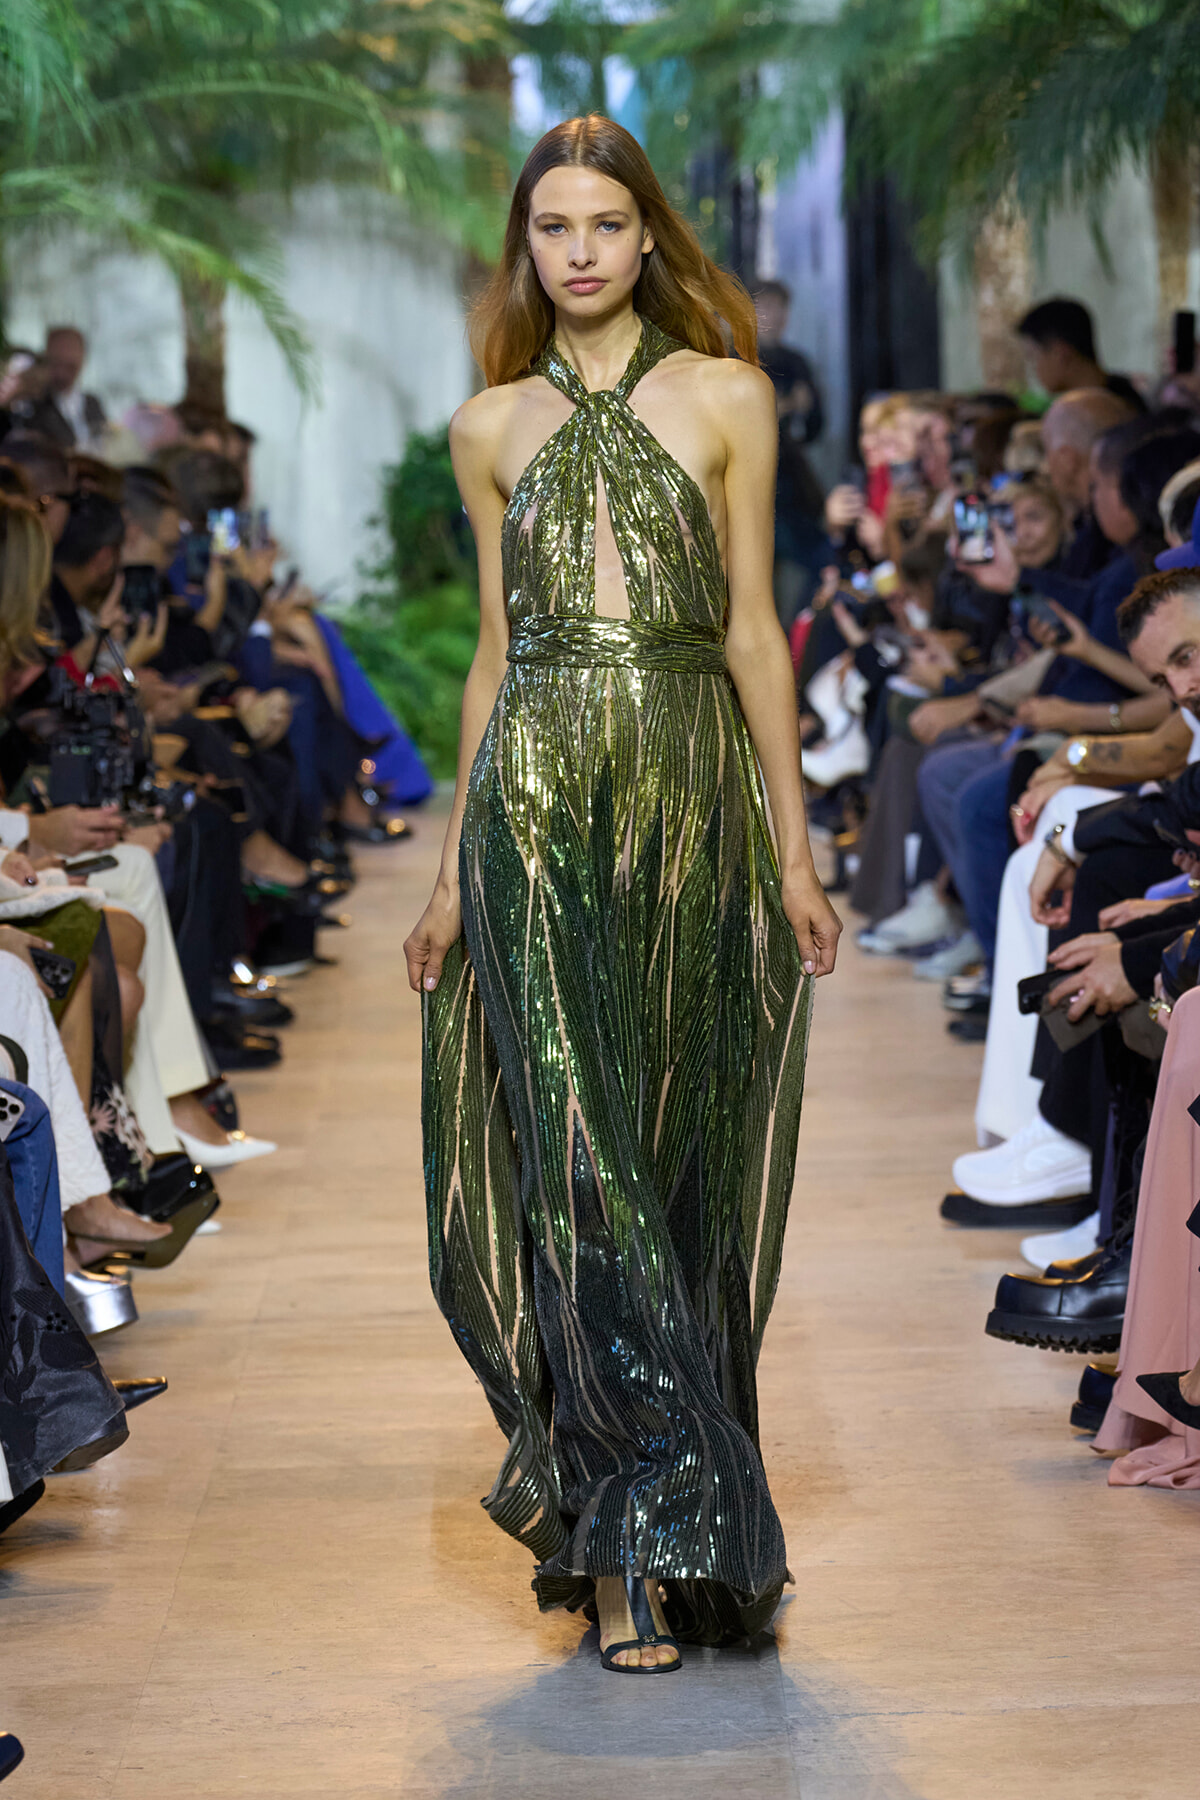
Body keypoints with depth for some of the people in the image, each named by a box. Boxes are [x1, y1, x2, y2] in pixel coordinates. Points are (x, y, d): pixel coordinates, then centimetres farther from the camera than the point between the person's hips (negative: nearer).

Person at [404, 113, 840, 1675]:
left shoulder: (729, 399, 7)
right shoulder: (492, 427, 12)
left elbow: (753, 627, 5)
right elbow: (496, 652, 14)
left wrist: (794, 847, 1)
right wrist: (452, 869, 11)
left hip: (692, 799, -1)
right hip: (537, 807, 1)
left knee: (674, 1162, 3)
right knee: (574, 1157, -7)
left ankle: (638, 1517, 17)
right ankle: (639, 1540, -2)